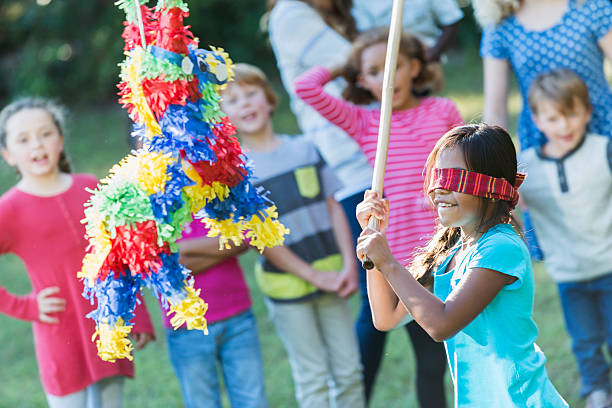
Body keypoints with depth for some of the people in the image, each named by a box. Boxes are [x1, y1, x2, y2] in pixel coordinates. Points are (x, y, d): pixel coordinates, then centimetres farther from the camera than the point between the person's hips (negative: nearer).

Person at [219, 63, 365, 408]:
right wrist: (312, 275, -13)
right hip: (285, 282, -3)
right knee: (313, 379, 3)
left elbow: (334, 209, 6)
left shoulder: (306, 150, 4)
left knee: (349, 372, 7)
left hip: (330, 273, 3)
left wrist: (349, 265, -6)